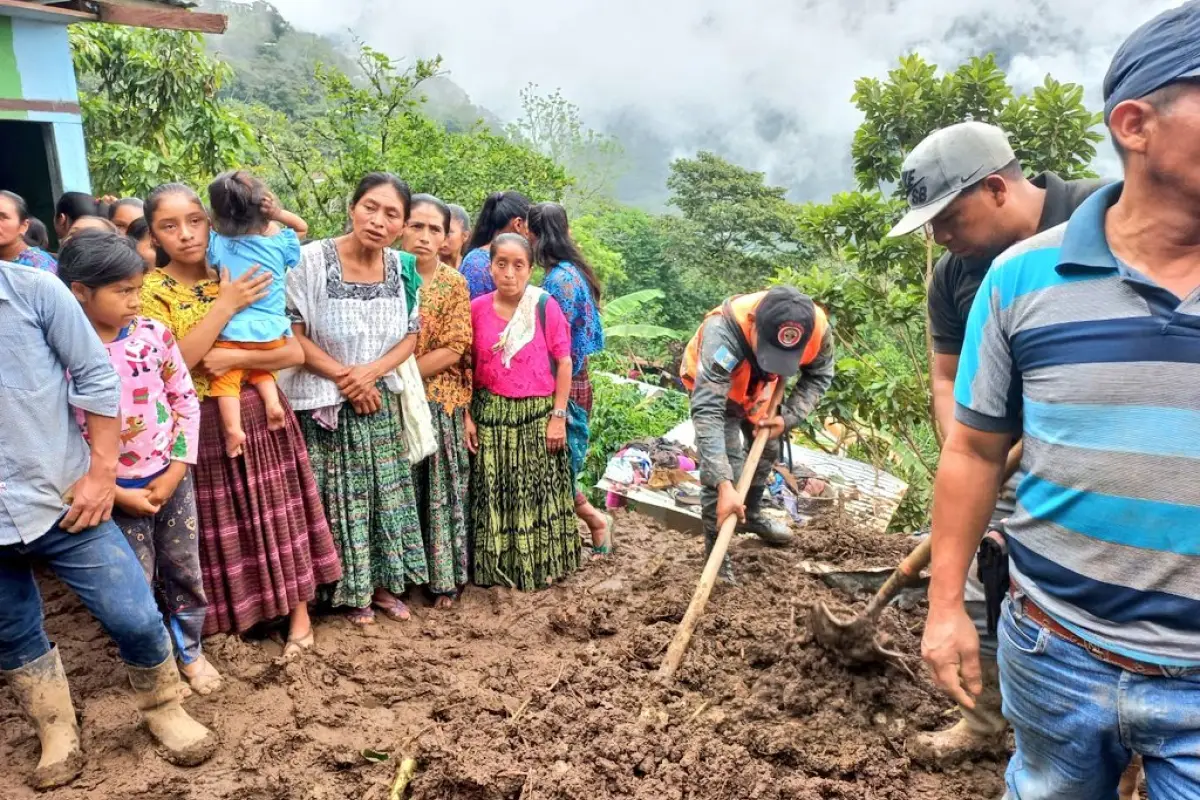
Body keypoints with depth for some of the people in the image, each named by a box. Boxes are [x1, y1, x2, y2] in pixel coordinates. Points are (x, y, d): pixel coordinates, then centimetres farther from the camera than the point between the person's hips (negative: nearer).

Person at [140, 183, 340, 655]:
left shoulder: (245, 280, 2)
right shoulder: (153, 290, -3)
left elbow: (295, 352, -4)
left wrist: (236, 357, -18)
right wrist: (226, 305, -20)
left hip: (261, 417, 2)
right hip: (202, 428, -1)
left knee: (280, 515, 9)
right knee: (221, 527, 8)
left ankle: (299, 612, 23)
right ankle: (229, 618, 28)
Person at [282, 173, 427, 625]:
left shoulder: (402, 268, -1)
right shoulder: (313, 260, -15)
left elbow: (411, 336, 3)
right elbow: (290, 333, -14)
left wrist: (371, 371, -14)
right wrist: (344, 377, -16)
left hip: (382, 400, 5)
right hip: (326, 402, -4)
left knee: (386, 494, 11)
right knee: (339, 497, 4)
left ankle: (383, 583, 28)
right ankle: (350, 592, 21)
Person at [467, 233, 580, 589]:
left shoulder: (546, 307, -6)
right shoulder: (476, 309, -1)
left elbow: (563, 363, -4)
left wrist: (558, 416, -6)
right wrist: (467, 416, 1)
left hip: (537, 413, -1)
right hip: (491, 414, 2)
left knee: (538, 491, 7)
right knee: (493, 491, 8)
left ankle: (540, 565, 24)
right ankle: (497, 566, 24)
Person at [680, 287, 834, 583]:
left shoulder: (818, 328, -34)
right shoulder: (723, 333, -49)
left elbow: (819, 376, -11)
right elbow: (707, 413, -51)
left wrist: (789, 417, -25)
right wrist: (724, 486, -56)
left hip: (759, 388, 5)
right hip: (712, 387, -5)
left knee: (766, 449, 21)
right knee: (723, 464, -15)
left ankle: (752, 515, 47)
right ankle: (715, 552, 1)